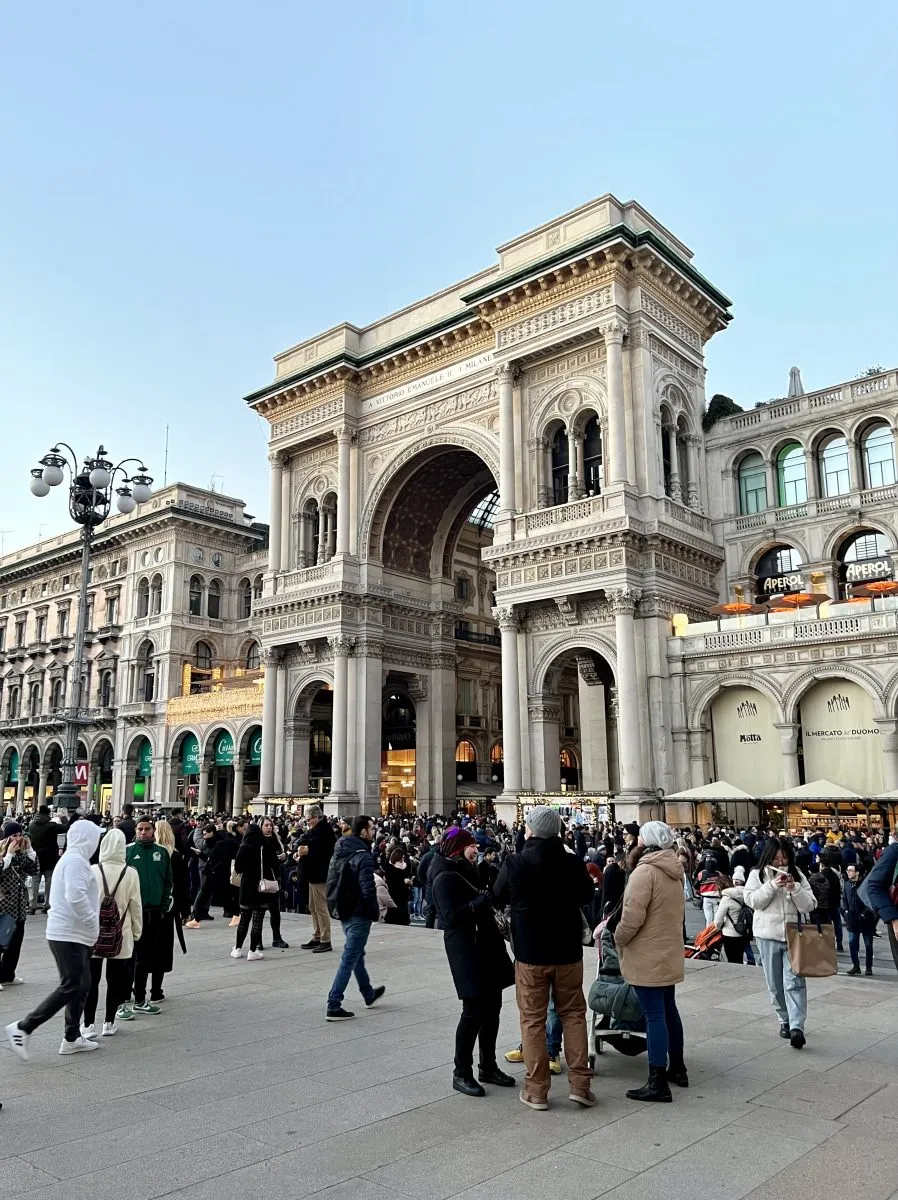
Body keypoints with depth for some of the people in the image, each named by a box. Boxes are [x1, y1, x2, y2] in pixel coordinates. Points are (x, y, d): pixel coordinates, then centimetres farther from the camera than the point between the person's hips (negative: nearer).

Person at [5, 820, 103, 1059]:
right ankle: (22, 1028, -3)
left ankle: (72, 1038, 19)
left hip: (75, 934, 10)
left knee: (81, 985, 13)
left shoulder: (73, 859, 16)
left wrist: (90, 925, 16)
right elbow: (76, 896, -28)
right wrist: (93, 921, -18)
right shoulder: (75, 860, -17)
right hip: (68, 935, -10)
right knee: (70, 987, -7)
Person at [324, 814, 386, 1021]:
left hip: (343, 911, 9)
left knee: (357, 953, 23)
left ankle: (369, 994, 40)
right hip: (358, 913, -9)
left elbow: (331, 882, 12)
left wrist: (335, 906, 17)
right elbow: (367, 889, -24)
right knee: (349, 959, -1)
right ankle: (333, 1007, 1)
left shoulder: (339, 852, 7)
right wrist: (375, 912, -12)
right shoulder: (363, 856, -20)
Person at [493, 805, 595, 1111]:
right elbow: (587, 895, 10)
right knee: (573, 1014, 15)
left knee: (532, 1019, 9)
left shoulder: (514, 864, -15)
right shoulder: (573, 863, -9)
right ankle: (579, 1084, 14)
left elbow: (497, 899, 1)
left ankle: (537, 1090, 14)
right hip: (568, 951, 2)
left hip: (530, 953, -2)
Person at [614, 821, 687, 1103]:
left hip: (647, 957, -9)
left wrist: (618, 939, -7)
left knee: (654, 1015, -6)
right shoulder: (673, 872, 9)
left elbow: (632, 917, -23)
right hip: (669, 953, 9)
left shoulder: (644, 872, -20)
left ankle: (657, 1083, -1)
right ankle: (677, 1067, 32)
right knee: (668, 1009, 20)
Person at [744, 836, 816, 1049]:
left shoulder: (797, 875, 4)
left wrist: (795, 889, -17)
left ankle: (797, 1026, -15)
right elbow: (752, 900, -10)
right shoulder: (757, 874, 2)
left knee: (794, 981, -11)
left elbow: (809, 905, -1)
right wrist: (773, 885, -18)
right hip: (768, 936, 1)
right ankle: (785, 1020, 26)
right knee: (775, 983, 10)